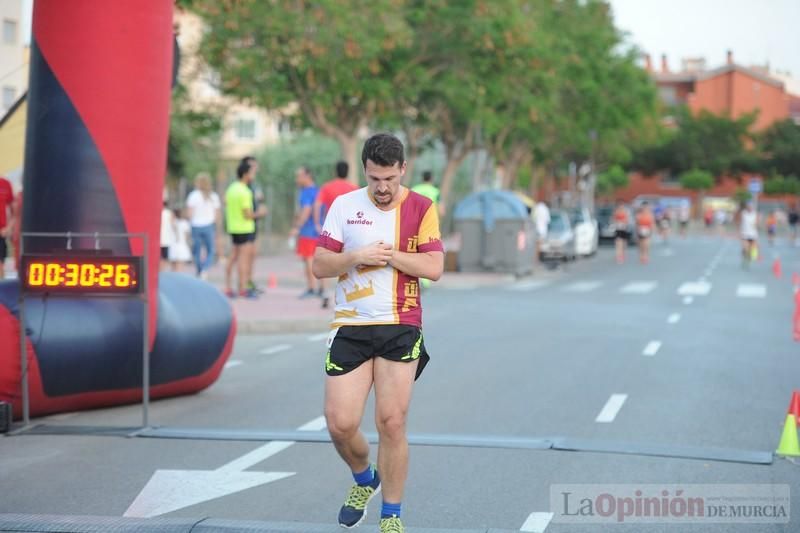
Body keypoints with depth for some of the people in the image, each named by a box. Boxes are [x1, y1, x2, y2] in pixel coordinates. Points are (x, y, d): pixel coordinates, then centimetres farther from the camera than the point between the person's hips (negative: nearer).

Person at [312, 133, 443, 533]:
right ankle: (364, 479, 28)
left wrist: (388, 253, -11)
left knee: (391, 421, -6)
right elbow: (320, 266, 2)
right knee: (340, 423, -5)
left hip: (401, 328, -1)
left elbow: (434, 267, -7)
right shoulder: (344, 205, 4)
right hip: (350, 328, 2)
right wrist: (358, 256, -13)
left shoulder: (422, 208, 1)